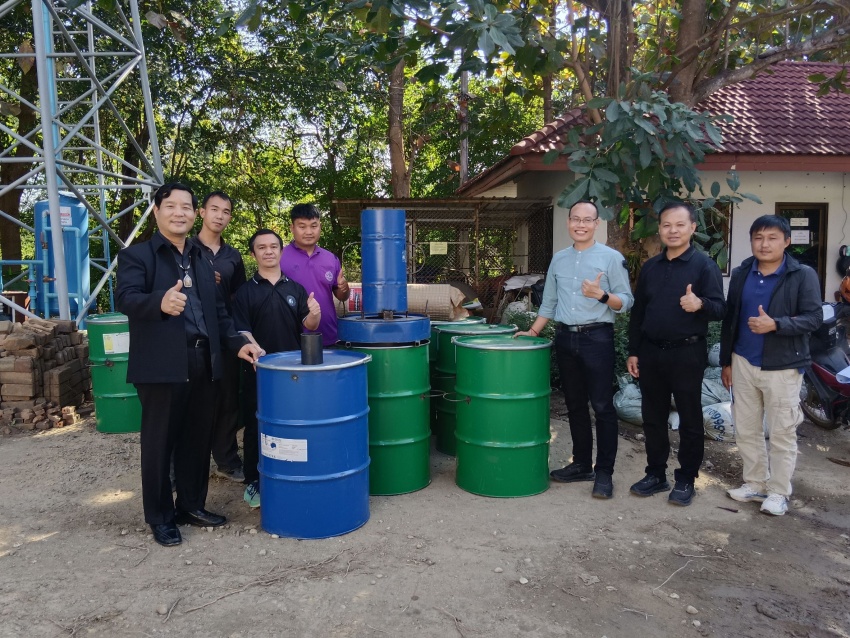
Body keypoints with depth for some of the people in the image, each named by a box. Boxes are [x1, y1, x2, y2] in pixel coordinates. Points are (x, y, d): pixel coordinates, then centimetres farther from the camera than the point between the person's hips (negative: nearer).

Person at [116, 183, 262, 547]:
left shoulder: (200, 260, 18)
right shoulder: (137, 255, -2)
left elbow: (218, 310, 20)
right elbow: (124, 299, -19)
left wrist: (237, 343, 7)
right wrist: (160, 303, -39)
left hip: (202, 361, 6)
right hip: (161, 364, -6)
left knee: (197, 439, 14)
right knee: (159, 443, 4)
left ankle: (191, 506, 29)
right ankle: (160, 518, 18)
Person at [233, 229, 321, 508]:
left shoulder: (296, 288, 8)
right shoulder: (245, 291, 1)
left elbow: (308, 326, 4)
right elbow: (242, 332, -6)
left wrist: (314, 315, -18)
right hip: (258, 371, -2)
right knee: (256, 427, 6)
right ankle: (253, 482, 18)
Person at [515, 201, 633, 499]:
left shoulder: (611, 258, -3)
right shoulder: (558, 259, 12)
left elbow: (626, 302, -6)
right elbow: (549, 303, 17)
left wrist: (601, 296, -23)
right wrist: (533, 332, 10)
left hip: (597, 338, -5)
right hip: (565, 338, 5)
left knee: (602, 406, -2)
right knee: (575, 406, 11)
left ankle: (604, 472, 6)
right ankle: (581, 464, 23)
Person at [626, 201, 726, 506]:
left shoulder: (704, 264, -5)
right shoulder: (650, 267, 10)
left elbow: (720, 308, -11)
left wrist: (700, 304, -34)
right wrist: (633, 351, 10)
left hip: (687, 353, -5)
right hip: (651, 352, 5)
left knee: (689, 419, 5)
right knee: (653, 417, 12)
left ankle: (686, 479, 18)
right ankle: (656, 474, 25)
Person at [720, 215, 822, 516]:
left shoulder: (803, 275, -6)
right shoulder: (741, 274, 7)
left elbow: (814, 317, -11)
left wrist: (775, 324, -27)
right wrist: (726, 361, 10)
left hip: (783, 367, -4)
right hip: (744, 363, 5)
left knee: (782, 433, 4)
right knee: (746, 430, 11)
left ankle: (778, 492, 16)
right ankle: (755, 483, 26)